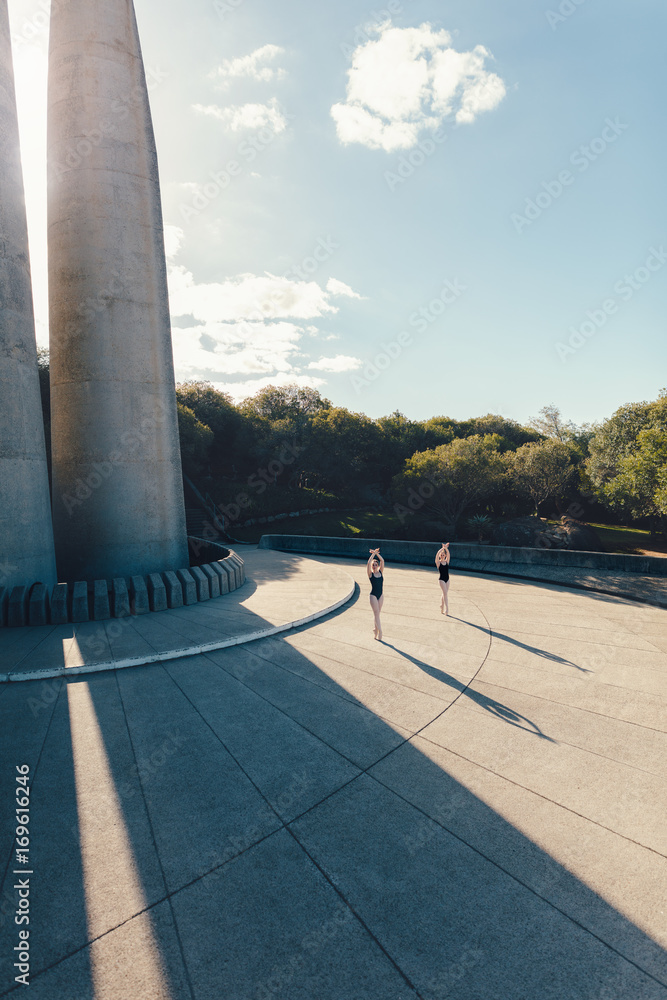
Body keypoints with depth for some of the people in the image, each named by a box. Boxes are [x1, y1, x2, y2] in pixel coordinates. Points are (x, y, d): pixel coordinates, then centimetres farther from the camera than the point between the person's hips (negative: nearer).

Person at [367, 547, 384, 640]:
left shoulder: (381, 572, 4)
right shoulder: (370, 574, -5)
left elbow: (382, 561, -4)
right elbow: (368, 563, -18)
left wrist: (376, 553, -6)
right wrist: (373, 553, -12)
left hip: (381, 595, 4)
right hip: (373, 595, -4)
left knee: (377, 613, 10)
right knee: (376, 613, -7)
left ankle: (376, 630, 20)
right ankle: (379, 630, -6)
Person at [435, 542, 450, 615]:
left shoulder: (447, 562, 5)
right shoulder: (438, 563, -5)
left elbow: (448, 554, -9)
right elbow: (437, 554, -20)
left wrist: (446, 548, -21)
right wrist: (443, 548, -22)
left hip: (447, 579, 5)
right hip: (442, 580, -4)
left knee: (445, 594, 11)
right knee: (445, 593, -14)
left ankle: (442, 607, 28)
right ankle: (447, 608, -14)